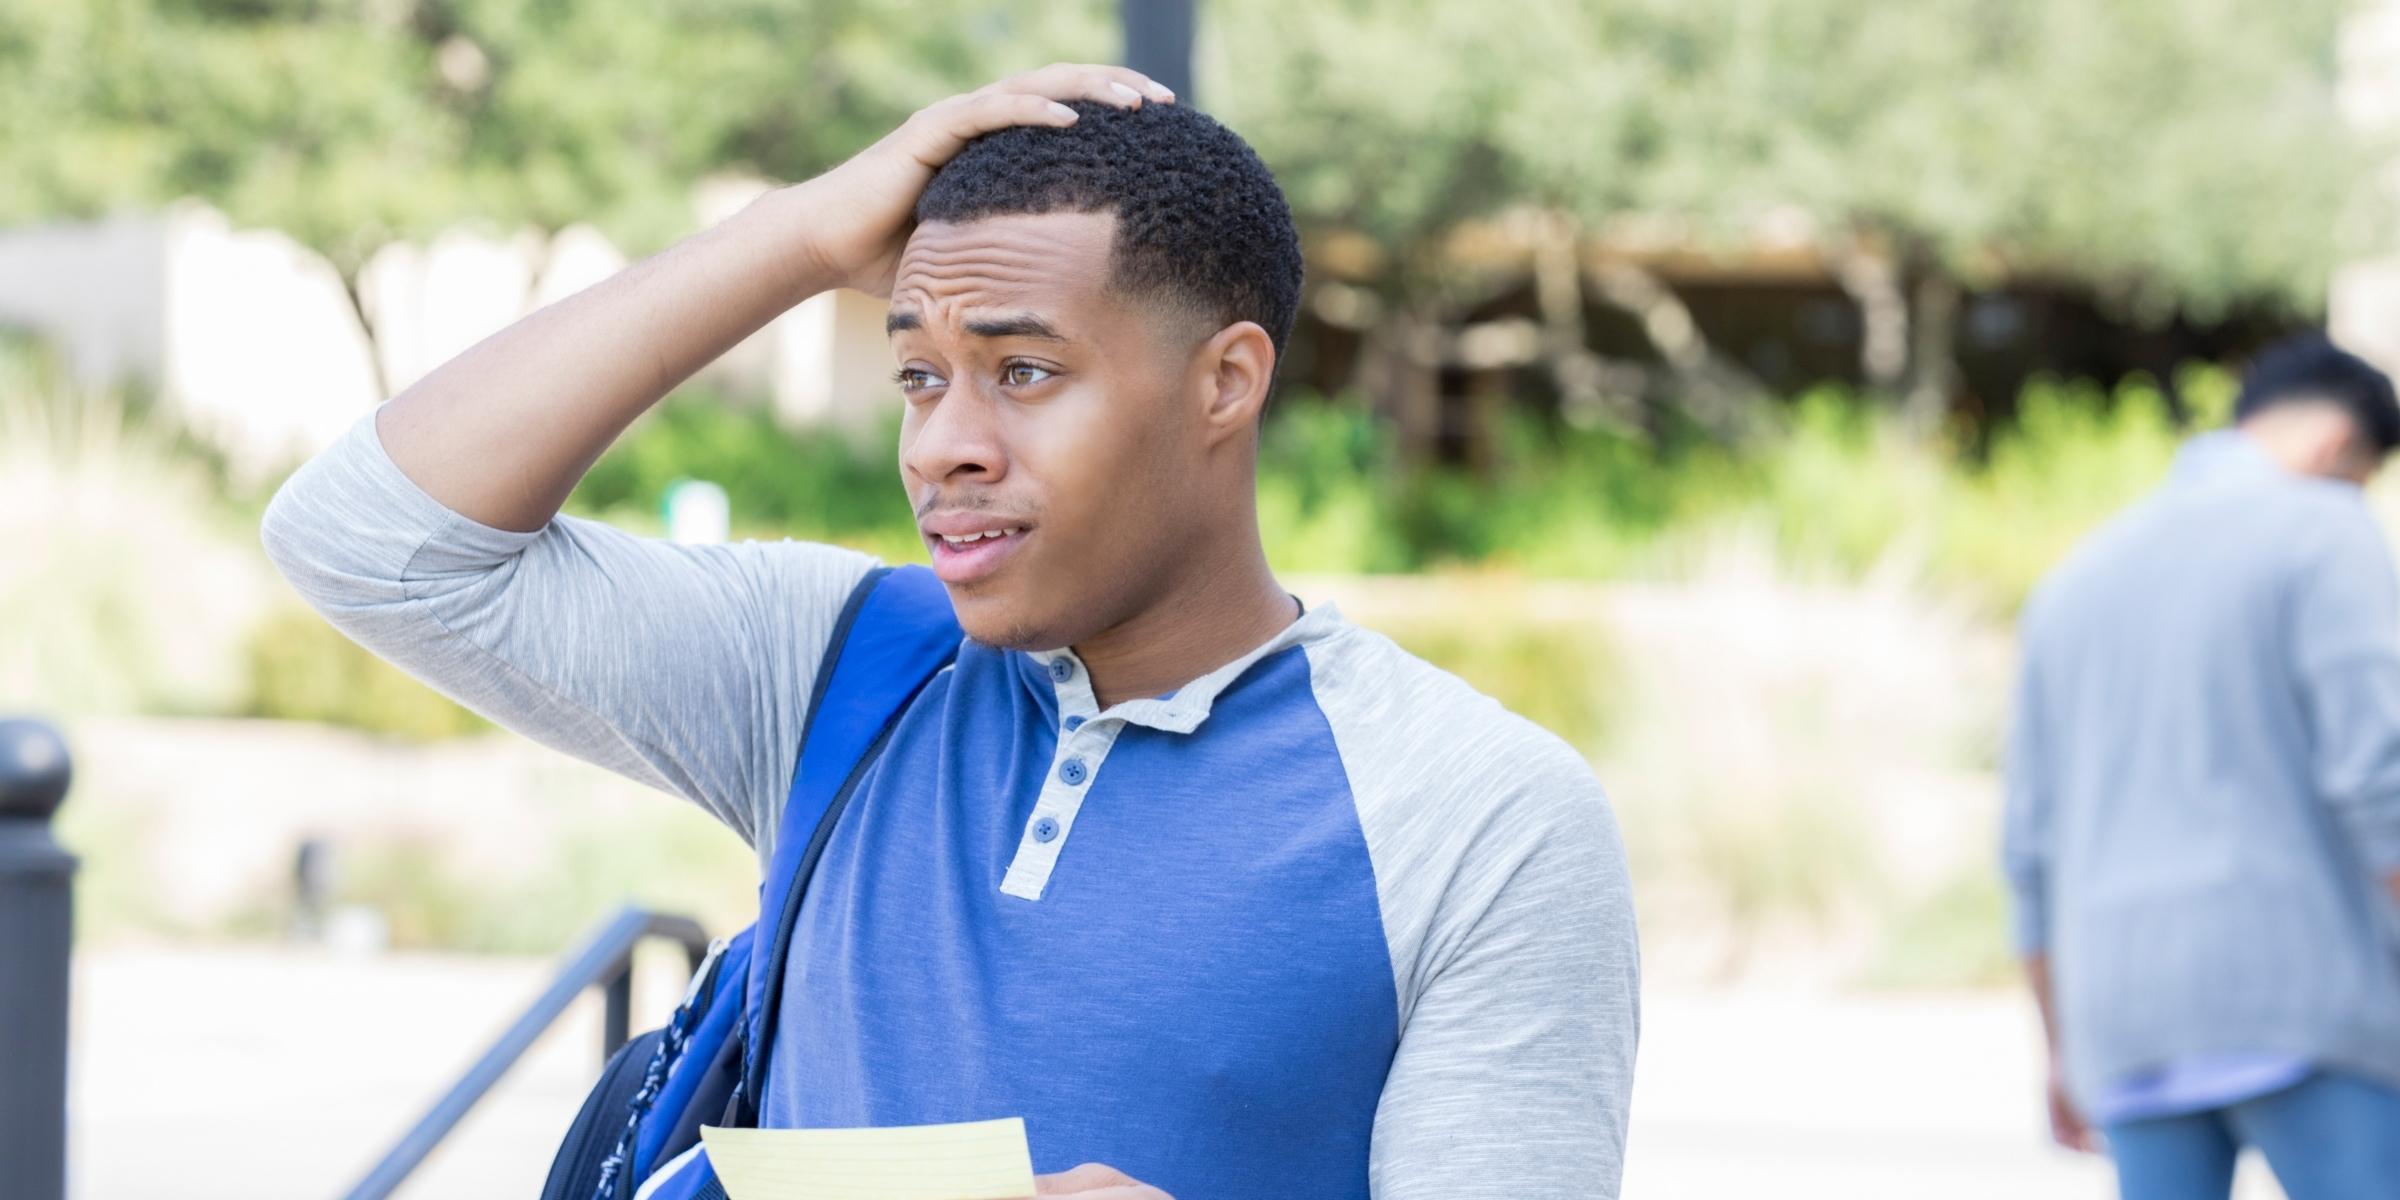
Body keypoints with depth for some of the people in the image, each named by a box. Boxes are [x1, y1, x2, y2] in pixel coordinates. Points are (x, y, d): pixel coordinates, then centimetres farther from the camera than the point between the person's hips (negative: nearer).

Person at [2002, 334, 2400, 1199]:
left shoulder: (2079, 582, 19)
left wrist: (2067, 1054, 23)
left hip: (2130, 1014, 6)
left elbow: (2037, 847, 18)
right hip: (2295, 996, -6)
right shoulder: (2320, 534, -1)